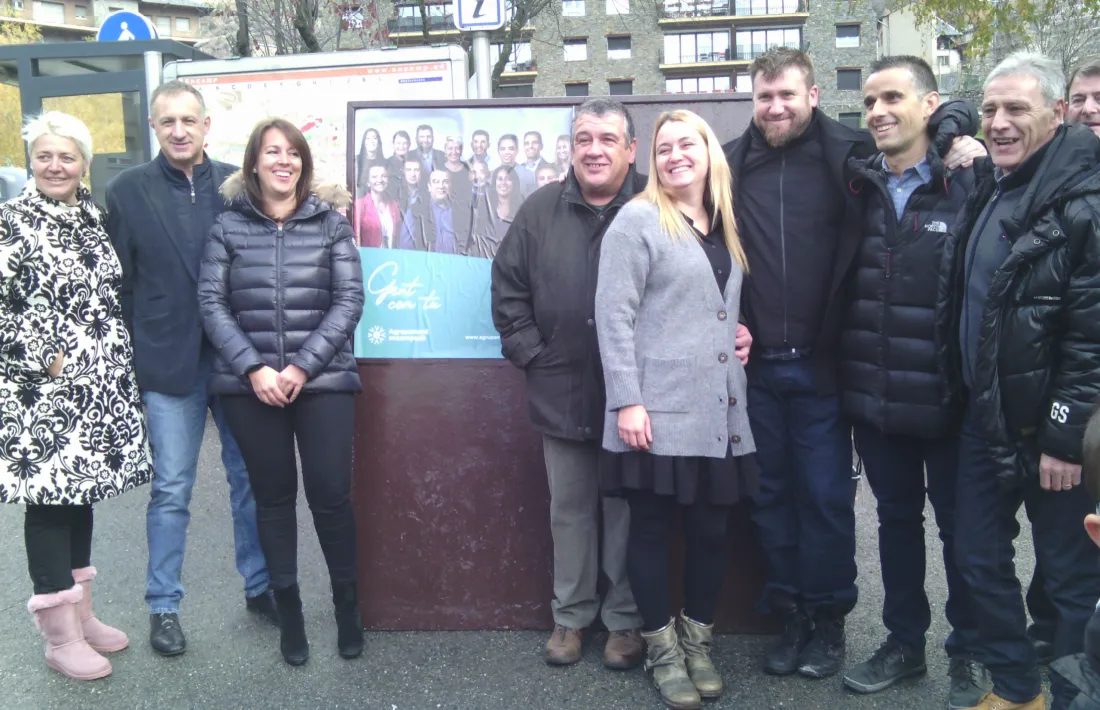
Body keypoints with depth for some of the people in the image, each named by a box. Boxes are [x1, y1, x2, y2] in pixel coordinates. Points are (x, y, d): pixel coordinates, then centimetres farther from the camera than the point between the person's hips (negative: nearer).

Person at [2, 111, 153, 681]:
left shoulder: (93, 217, 13)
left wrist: (114, 362, 11)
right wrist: (48, 360, -14)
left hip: (99, 386, 6)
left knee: (80, 491, 14)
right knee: (49, 495, 0)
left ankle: (81, 613, 26)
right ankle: (59, 636, 10)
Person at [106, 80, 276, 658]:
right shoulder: (126, 191, 0)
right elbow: (120, 283, 0)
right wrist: (137, 357, -4)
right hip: (169, 365, -1)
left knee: (252, 479, 12)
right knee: (171, 490, 7)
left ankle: (260, 586, 28)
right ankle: (163, 605, 22)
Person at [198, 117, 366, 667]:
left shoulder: (330, 222, 4)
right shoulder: (229, 226, 5)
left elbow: (349, 300, -2)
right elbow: (212, 303, 1)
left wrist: (303, 366, -11)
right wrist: (254, 369, -10)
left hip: (323, 381, -1)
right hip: (250, 385, 1)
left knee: (331, 496, -2)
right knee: (273, 497, 9)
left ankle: (347, 605, 19)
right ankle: (288, 611, 23)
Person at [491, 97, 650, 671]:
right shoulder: (541, 211, 5)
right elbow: (507, 286, 10)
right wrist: (528, 352, 2)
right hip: (561, 394, 3)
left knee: (628, 511, 10)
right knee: (569, 511, 14)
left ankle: (625, 620, 25)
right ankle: (570, 616, 30)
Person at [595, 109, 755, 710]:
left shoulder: (724, 225, 16)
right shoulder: (637, 220, -5)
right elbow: (613, 316, -12)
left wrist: (740, 338, 9)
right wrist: (626, 401, -17)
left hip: (720, 410, 6)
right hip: (659, 411, -6)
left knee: (713, 529, 9)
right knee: (652, 528, 3)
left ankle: (698, 641, 26)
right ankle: (662, 650, 18)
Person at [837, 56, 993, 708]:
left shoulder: (968, 187, -9)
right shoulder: (857, 187, 4)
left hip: (945, 398, -4)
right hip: (873, 396, 4)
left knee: (960, 526, 11)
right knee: (896, 519, 17)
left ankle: (970, 655, 29)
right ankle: (904, 643, 33)